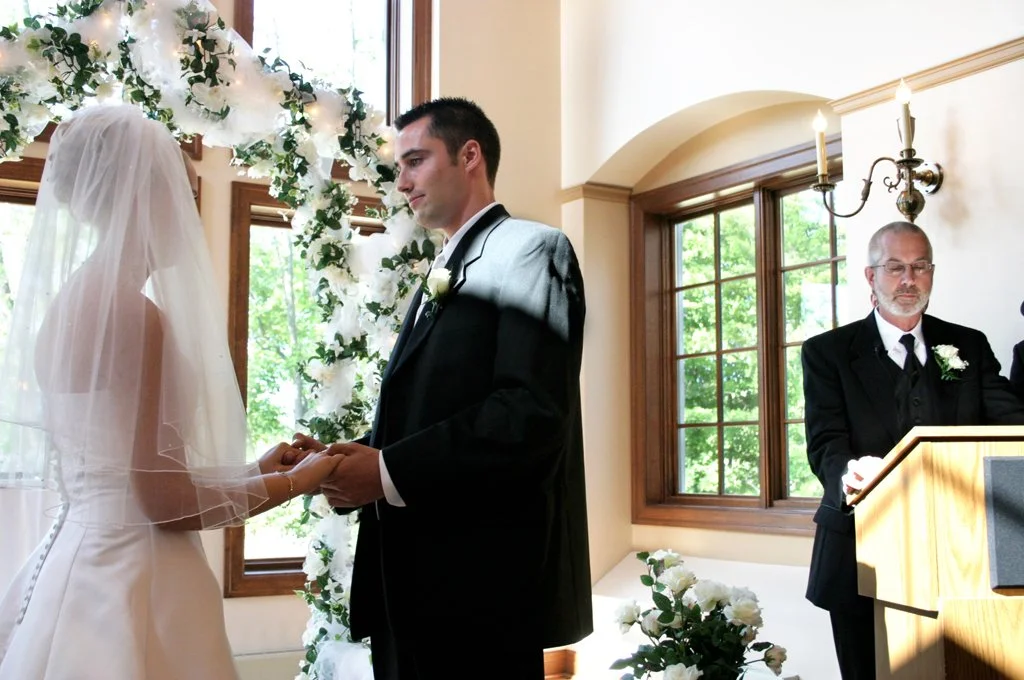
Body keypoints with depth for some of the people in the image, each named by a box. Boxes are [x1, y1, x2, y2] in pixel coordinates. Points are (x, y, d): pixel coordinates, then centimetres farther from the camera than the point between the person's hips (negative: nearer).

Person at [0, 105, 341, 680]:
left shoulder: (67, 303, 9)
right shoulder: (130, 310, -18)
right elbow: (164, 499, -18)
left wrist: (255, 470, 16)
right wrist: (294, 481, -5)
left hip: (81, 565, 8)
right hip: (131, 584, -8)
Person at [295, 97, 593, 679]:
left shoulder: (529, 249, -7)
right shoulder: (443, 277, 21)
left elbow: (533, 413, -20)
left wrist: (391, 472, -20)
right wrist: (354, 459, 0)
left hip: (481, 581, -8)